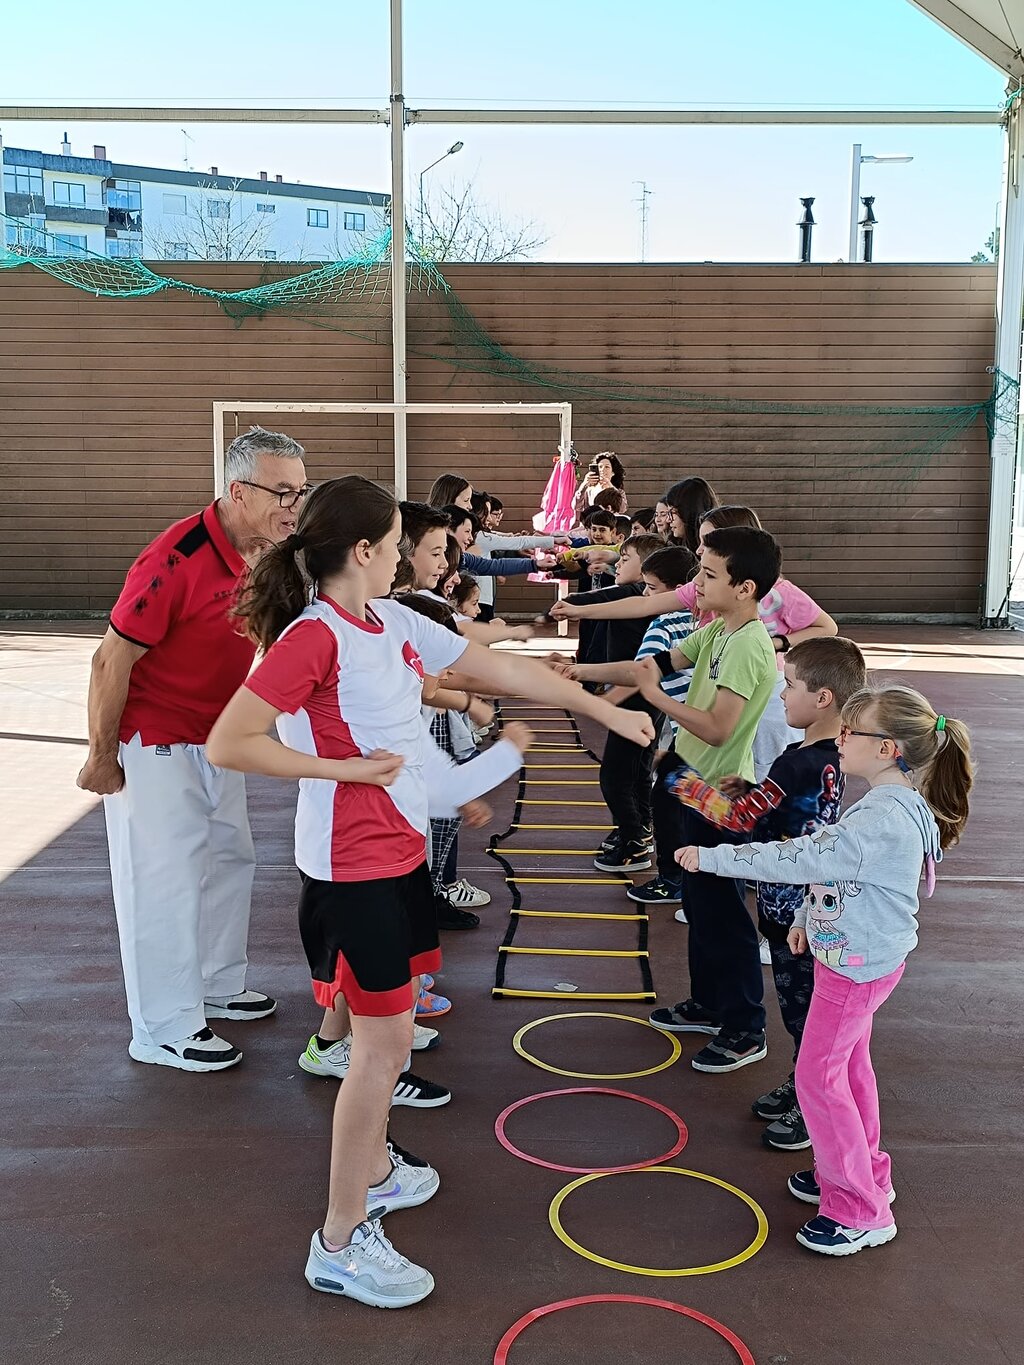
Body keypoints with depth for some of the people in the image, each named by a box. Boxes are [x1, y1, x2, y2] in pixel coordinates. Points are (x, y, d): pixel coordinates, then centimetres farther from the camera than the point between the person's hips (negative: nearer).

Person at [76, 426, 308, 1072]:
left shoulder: (266, 557, -2)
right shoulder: (178, 558, -27)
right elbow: (112, 661, -22)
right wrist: (102, 758, -16)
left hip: (215, 738, 9)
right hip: (153, 744, -9)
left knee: (230, 859, 18)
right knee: (164, 879, -1)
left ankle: (218, 987, 37)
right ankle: (165, 1032, 12)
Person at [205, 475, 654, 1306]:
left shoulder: (394, 623, 5)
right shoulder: (313, 637, -20)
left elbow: (501, 669, 10)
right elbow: (228, 744, -23)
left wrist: (606, 711, 12)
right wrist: (345, 767, -19)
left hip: (402, 853, 9)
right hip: (353, 869, -9)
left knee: (390, 1029, 21)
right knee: (383, 1044, -2)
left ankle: (373, 1170, 42)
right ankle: (341, 1245, 12)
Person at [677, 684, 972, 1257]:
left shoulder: (885, 819, -30)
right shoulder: (891, 806, 3)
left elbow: (802, 859, -32)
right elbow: (831, 866, 16)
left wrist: (711, 858, -27)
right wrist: (806, 918, 17)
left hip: (857, 966, -10)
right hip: (857, 956, 10)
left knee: (818, 1076, -1)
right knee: (849, 1066, 22)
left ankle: (861, 1211, 10)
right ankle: (863, 1172, 39)